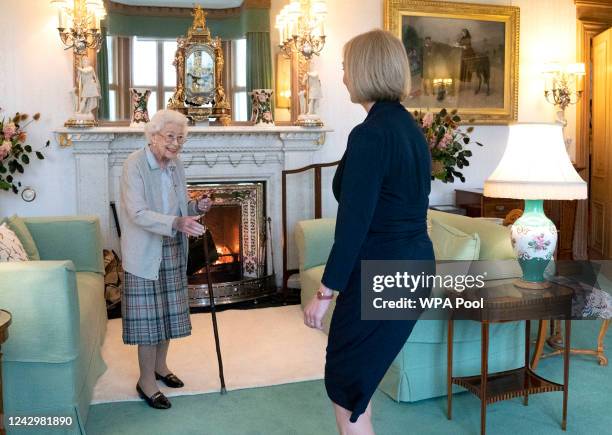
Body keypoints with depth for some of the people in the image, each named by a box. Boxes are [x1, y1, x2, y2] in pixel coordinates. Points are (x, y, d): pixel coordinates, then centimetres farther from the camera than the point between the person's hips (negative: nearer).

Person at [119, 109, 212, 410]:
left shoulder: (176, 166, 7)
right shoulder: (134, 165, -16)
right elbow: (138, 213, -25)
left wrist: (196, 207, -5)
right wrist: (177, 223, -37)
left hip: (173, 251, 7)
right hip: (145, 253, -7)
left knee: (167, 311, 15)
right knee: (147, 315, -1)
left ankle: (160, 366, 33)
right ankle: (146, 381, 12)